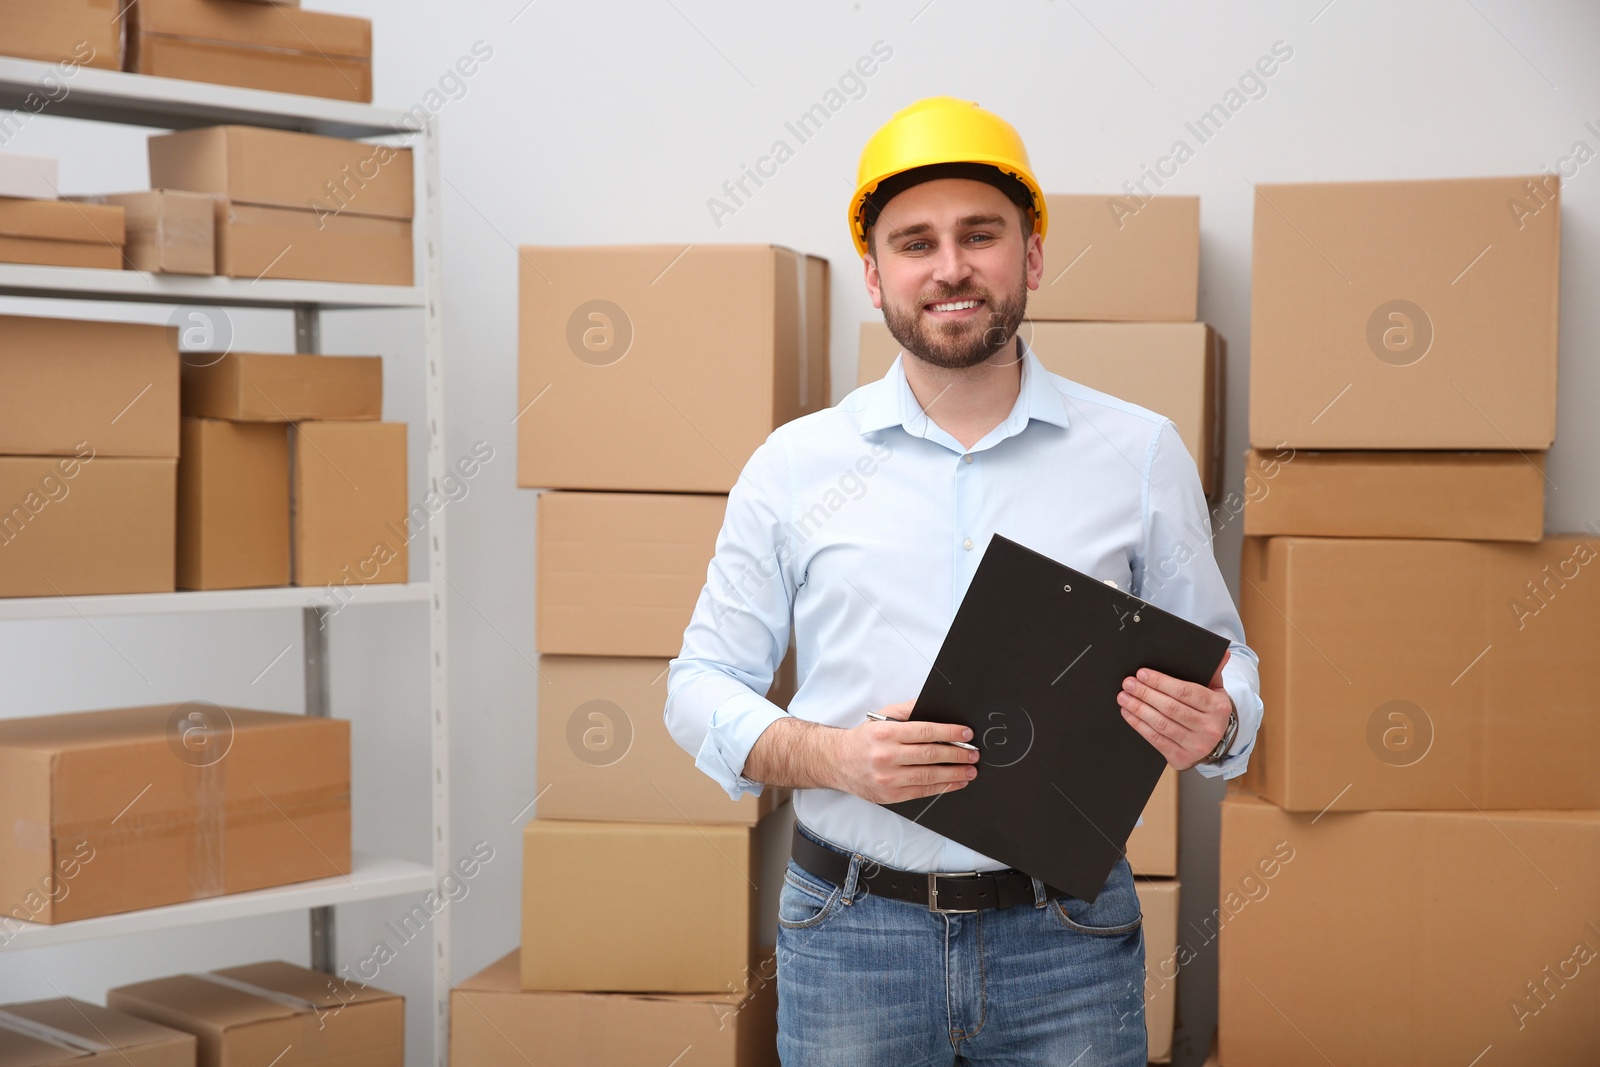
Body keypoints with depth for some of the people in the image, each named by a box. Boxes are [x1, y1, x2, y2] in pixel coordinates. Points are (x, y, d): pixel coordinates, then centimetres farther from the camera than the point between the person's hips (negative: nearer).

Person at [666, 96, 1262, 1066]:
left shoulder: (1142, 453, 4)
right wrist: (831, 757, -13)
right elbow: (703, 685, 6)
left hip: (1068, 944, 0)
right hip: (851, 938, 0)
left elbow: (1223, 663, 10)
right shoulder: (795, 465, 3)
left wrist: (1213, 724, -14)